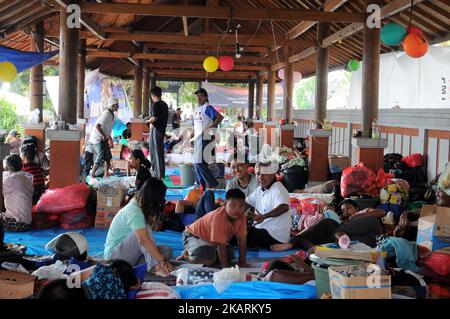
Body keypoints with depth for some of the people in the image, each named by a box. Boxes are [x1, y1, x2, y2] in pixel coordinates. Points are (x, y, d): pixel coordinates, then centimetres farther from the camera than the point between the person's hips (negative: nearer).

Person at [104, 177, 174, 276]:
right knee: (144, 229, -32)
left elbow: (155, 226, -3)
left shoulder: (136, 204, 2)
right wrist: (163, 261, -39)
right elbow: (144, 240, -37)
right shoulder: (134, 212, -26)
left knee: (167, 251, -8)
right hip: (114, 254, -9)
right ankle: (154, 267, -34)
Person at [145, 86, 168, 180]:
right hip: (162, 129, 9)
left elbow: (154, 118, -22)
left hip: (155, 129, -9)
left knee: (155, 152, -3)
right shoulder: (165, 104, 12)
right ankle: (161, 174, 19)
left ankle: (158, 174, -2)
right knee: (160, 152, 14)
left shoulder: (156, 104, -14)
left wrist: (147, 121, -2)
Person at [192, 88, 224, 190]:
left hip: (205, 138, -9)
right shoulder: (196, 108, 15)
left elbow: (220, 117, -24)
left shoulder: (207, 108, -11)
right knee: (196, 163, 11)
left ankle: (212, 184, -3)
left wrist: (209, 128, -25)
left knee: (200, 163, -13)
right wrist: (193, 137, 19)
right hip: (197, 139, 9)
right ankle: (201, 185, 20)